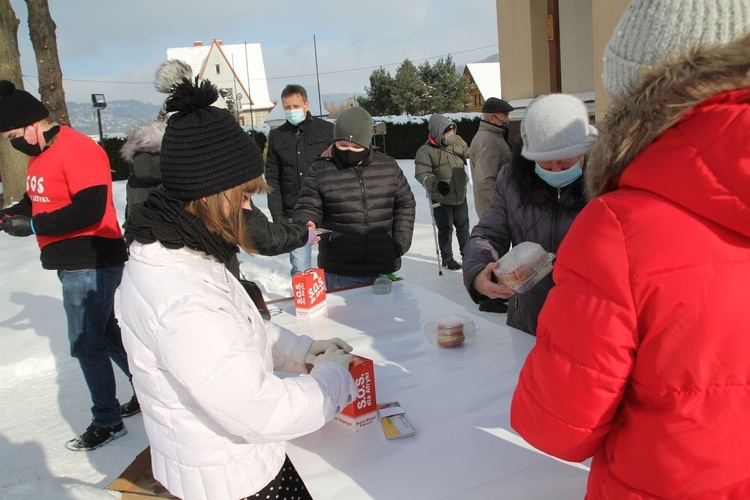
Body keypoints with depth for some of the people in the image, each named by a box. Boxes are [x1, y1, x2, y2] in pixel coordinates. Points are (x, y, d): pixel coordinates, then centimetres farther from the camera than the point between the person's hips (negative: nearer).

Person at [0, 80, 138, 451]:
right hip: (72, 263, 10)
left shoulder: (78, 150, -19)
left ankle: (107, 421, 14)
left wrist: (33, 226, -21)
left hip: (92, 263, -10)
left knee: (86, 344, -1)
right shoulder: (40, 155, 12)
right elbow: (36, 200, 21)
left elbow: (89, 210, -27)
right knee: (105, 332, 19)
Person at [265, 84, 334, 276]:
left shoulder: (327, 130, 2)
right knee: (300, 270, 2)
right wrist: (277, 216, 0)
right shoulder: (276, 136, 9)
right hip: (294, 215, 2)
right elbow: (272, 179, 8)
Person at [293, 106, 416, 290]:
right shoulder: (320, 171, -3)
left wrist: (401, 242, 1)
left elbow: (405, 205, 11)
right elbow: (308, 209, 0)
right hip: (339, 273, -2)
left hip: (384, 268, 3)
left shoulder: (388, 166, 4)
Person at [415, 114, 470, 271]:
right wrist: (436, 183, -37)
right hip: (441, 199, -5)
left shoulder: (458, 141, -1)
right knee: (445, 229, 8)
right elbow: (421, 174, -22)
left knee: (463, 226, 20)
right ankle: (447, 258, 26)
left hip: (460, 196, 5)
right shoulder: (426, 151, -18)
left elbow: (469, 156, 17)